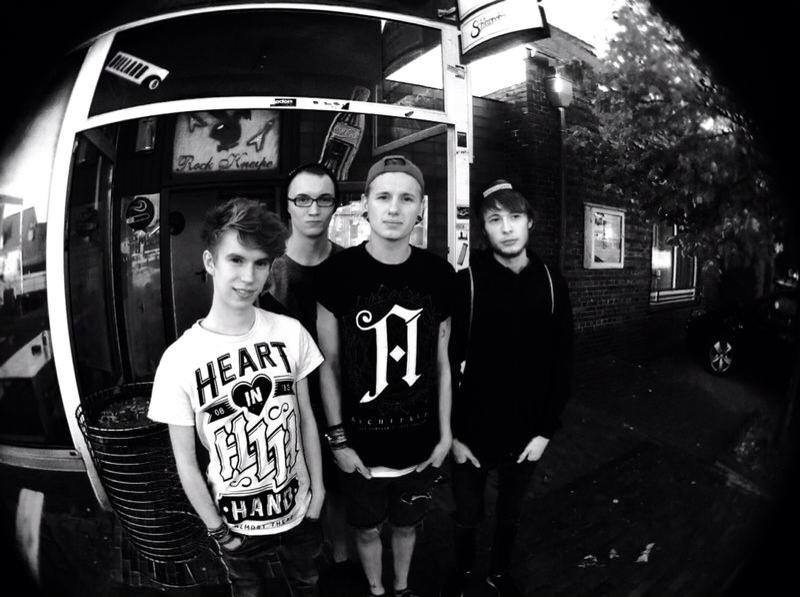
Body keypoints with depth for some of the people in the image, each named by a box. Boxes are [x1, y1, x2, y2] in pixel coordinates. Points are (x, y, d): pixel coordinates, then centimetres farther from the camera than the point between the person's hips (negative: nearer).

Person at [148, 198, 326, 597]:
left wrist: (318, 492, 1)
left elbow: (306, 418, -3)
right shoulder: (179, 359, -21)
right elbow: (185, 462, -11)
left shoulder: (291, 334, -14)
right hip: (238, 528, -2)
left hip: (300, 514, 2)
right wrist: (218, 530, -4)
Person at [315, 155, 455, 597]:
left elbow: (441, 363, 1)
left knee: (406, 524, 25)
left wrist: (445, 434, 3)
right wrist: (338, 440, -6)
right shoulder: (338, 273, -14)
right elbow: (329, 365, -7)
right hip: (361, 447, -1)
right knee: (367, 528, 21)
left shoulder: (439, 275, -7)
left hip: (420, 446, 2)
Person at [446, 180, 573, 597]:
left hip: (527, 433, 3)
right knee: (467, 515, 18)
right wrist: (453, 434, -10)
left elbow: (562, 364, -1)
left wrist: (546, 430, -3)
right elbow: (446, 365, -11)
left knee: (510, 513, 23)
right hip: (473, 433, -2)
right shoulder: (466, 282, -13)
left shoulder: (551, 283, -4)